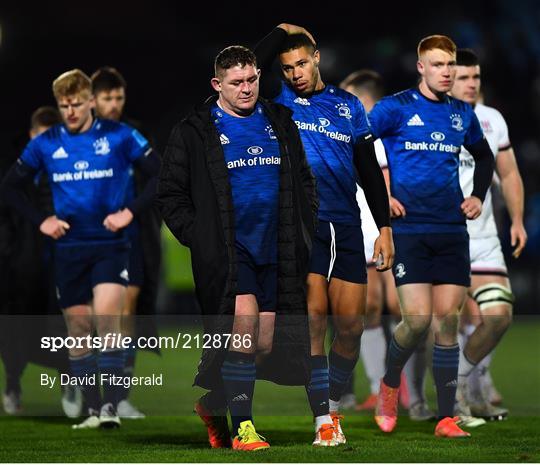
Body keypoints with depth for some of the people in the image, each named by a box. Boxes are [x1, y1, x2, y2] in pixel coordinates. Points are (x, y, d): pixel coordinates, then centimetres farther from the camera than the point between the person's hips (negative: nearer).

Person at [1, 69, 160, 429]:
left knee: (106, 317, -20)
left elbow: (162, 176, -2)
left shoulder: (119, 137, -4)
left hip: (110, 245, -3)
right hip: (69, 248, 3)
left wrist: (129, 212, -10)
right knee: (79, 329, 4)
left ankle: (111, 406, -19)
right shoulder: (45, 144, 3)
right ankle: (93, 410, 12)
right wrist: (41, 220, 2)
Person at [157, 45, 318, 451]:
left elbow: (304, 181, 22)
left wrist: (304, 230, 11)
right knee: (244, 321, -23)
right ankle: (242, 427, -19)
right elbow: (171, 193, 2)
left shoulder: (281, 124, 12)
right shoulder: (194, 132, -1)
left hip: (273, 252, 5)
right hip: (227, 251, -5)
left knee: (266, 346, 4)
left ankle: (213, 403, 28)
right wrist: (198, 237, -8)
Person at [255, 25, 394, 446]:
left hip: (346, 227, 3)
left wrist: (385, 227, 8)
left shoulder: (348, 105, 13)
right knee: (313, 316, -12)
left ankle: (333, 405, 20)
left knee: (351, 325, 0)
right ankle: (323, 421, -10)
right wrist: (282, 32, 0)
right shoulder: (280, 99, 7)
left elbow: (369, 169, 14)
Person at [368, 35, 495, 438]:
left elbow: (484, 156, 30)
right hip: (409, 228, -4)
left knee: (447, 322, 1)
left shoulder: (463, 114, 12)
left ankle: (447, 418, 4)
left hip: (452, 229, 4)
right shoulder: (395, 108, -3)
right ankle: (389, 384, 17)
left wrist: (478, 197, 15)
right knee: (417, 321, -12)